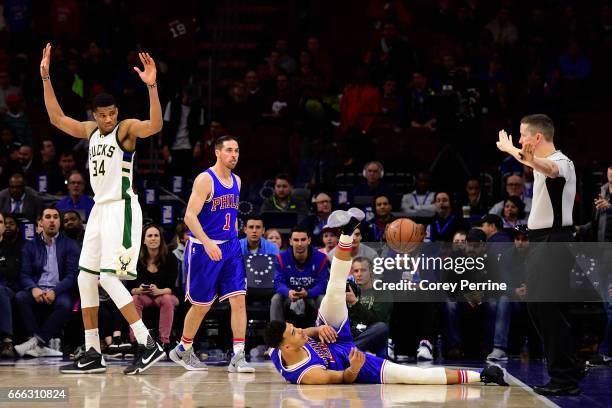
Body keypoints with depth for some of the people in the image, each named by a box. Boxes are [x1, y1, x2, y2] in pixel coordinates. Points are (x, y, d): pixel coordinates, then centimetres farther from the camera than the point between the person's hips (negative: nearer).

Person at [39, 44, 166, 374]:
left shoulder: (126, 128, -9)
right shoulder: (91, 130, 12)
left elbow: (156, 126, -28)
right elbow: (56, 118, 16)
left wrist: (152, 86, -41)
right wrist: (46, 77, 10)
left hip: (121, 208, -9)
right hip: (100, 208, 9)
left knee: (109, 278, -17)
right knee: (86, 278, 8)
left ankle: (149, 345, -17)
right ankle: (93, 354, 14)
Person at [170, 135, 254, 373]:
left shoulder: (236, 181, 9)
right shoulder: (205, 179, -13)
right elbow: (190, 216, -21)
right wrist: (207, 243, -31)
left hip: (230, 247, 6)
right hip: (204, 248, -6)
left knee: (239, 299, -8)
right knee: (202, 305, 4)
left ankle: (238, 357, -9)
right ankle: (182, 350, 26)